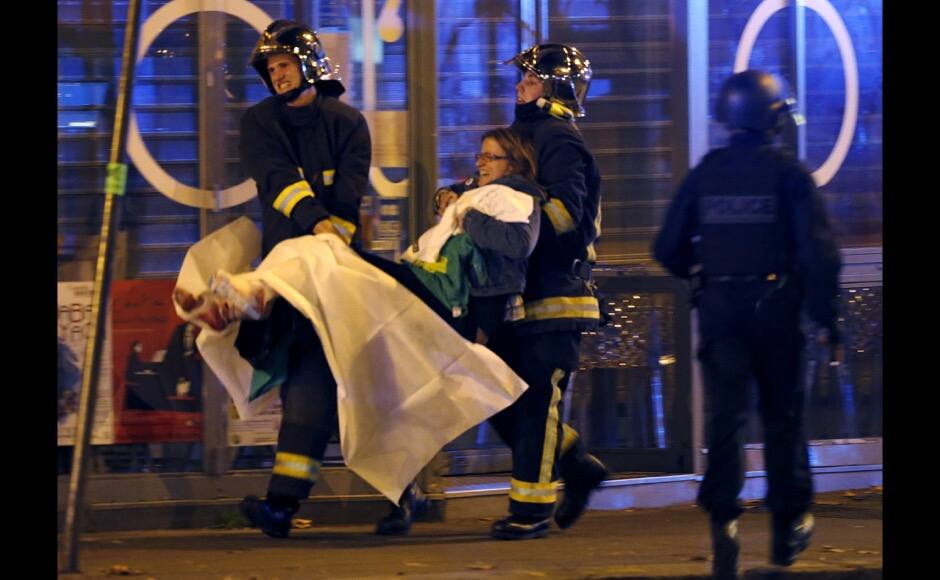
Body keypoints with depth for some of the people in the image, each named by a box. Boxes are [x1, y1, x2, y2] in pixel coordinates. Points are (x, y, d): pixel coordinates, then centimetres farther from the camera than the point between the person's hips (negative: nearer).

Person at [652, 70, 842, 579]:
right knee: (781, 415, 13)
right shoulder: (788, 174, -7)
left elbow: (668, 249, 6)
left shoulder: (704, 174, 3)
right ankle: (788, 526, 22)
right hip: (775, 308, -2)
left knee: (725, 414, -2)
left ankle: (722, 517, -22)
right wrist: (827, 319, -7)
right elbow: (819, 252, -13)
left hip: (719, 309, 2)